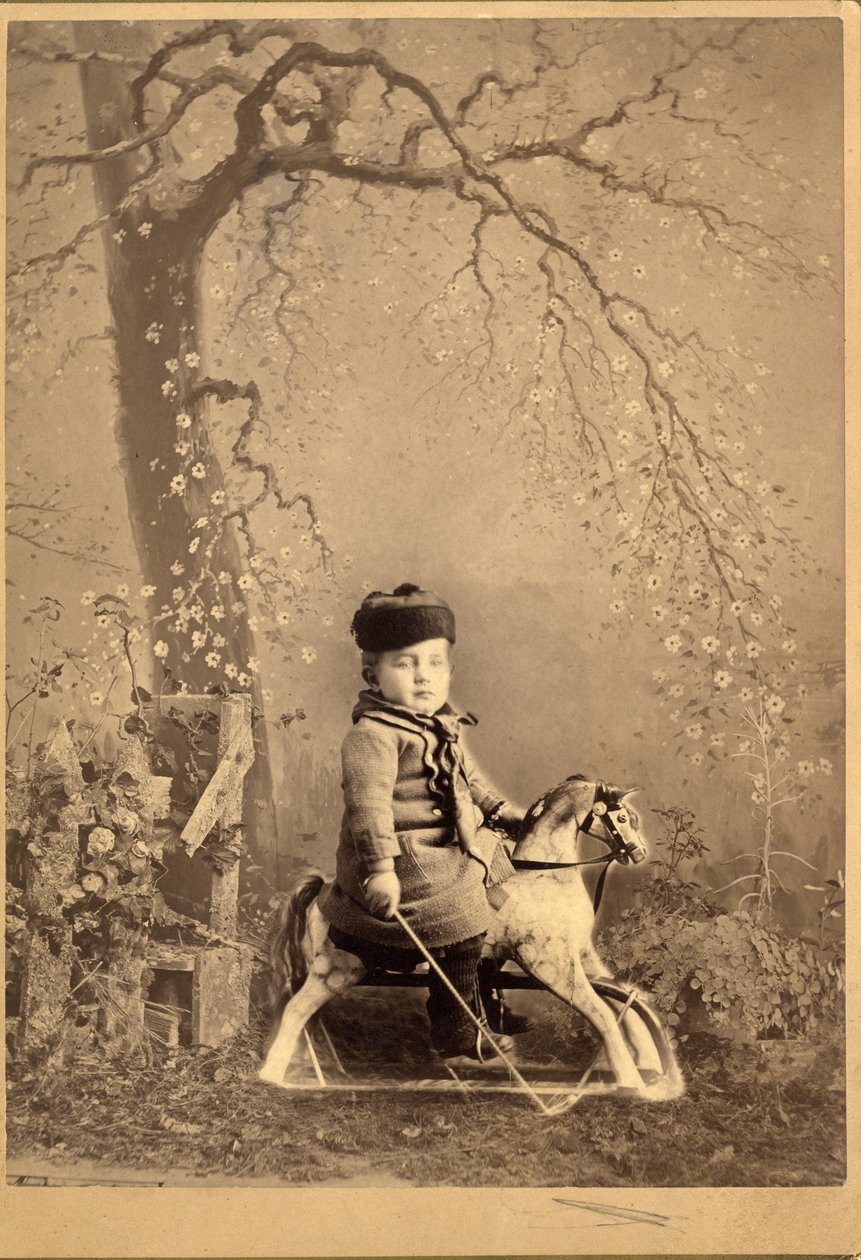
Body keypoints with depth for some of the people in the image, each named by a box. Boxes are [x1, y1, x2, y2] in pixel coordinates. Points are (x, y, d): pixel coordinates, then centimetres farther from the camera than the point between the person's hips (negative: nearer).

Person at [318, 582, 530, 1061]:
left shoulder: (445, 726, 11)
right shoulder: (373, 734, -19)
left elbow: (469, 779, 26)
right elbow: (368, 802, -27)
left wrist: (501, 810, 16)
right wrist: (380, 868, -34)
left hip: (453, 850, 10)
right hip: (407, 858, -10)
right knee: (461, 923, -17)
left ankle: (484, 1002, 39)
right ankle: (455, 1031, 1)